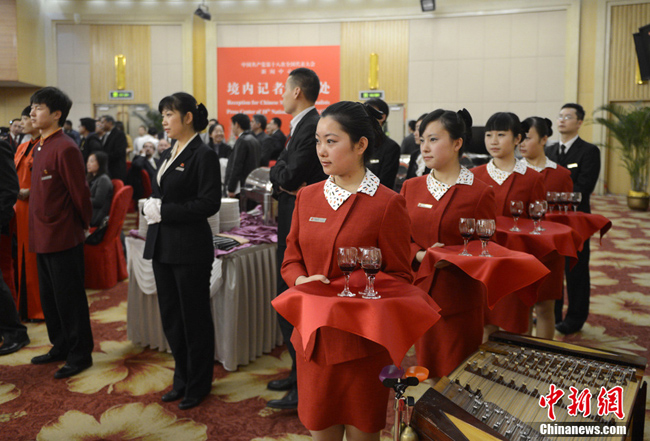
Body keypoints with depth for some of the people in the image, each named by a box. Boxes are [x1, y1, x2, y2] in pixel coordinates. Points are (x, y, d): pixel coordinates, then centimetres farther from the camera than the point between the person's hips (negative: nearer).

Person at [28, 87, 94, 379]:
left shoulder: (65, 149, -18)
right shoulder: (40, 147, 11)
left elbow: (80, 193, -16)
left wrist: (83, 225, -4)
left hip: (63, 238, -9)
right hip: (43, 237, 9)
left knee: (69, 299, 2)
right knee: (49, 297, 19)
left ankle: (80, 355, 16)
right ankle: (60, 347, 34)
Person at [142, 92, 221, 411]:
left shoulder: (203, 155, -11)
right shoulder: (168, 155, 14)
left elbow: (209, 203, -18)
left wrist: (164, 211, -17)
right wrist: (150, 206, 0)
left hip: (190, 247, -8)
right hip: (162, 246, 8)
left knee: (194, 317, 5)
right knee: (170, 315, 15)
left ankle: (198, 385, 22)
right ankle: (182, 378, 32)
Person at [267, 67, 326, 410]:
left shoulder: (311, 126, -16)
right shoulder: (301, 125, 17)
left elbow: (290, 176, -24)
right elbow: (281, 172, 13)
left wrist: (280, 176, -4)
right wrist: (283, 178, -8)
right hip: (294, 226, 11)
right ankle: (300, 373, 32)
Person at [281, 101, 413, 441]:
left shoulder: (387, 203, -10)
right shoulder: (307, 197, 6)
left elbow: (399, 276, -6)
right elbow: (291, 260, 12)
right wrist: (301, 281, -10)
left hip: (362, 337, -4)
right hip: (314, 334, 4)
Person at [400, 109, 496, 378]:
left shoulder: (479, 193, -4)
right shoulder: (411, 187, 8)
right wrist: (420, 255, -10)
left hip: (459, 298, -3)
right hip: (419, 292, 3)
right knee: (424, 371, 11)